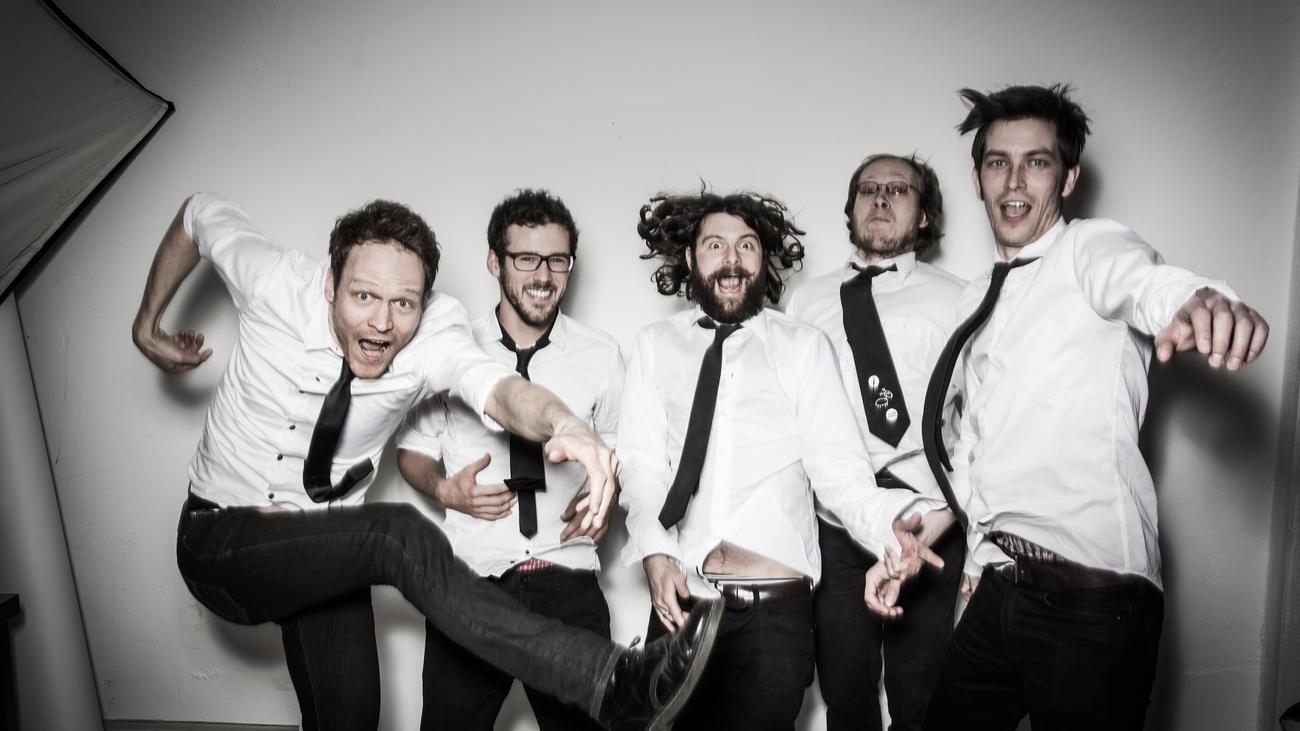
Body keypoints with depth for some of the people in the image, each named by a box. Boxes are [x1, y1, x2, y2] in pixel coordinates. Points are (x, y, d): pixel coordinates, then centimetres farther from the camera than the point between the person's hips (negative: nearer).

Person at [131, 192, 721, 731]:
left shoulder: (432, 335, -18)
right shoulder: (275, 283, -18)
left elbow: (498, 389, -39)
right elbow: (200, 214, 2)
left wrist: (563, 423, -61)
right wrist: (147, 326, 7)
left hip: (325, 553, 3)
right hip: (220, 544, -3)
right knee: (398, 534, -30)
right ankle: (611, 681, -38)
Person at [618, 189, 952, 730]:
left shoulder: (803, 347, 4)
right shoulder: (655, 346, 8)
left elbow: (839, 468, -3)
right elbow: (640, 464, 2)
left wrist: (891, 522, -22)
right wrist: (654, 552, -13)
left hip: (777, 607, -1)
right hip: (680, 600, 2)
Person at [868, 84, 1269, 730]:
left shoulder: (1091, 247, -5)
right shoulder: (976, 299, 14)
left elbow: (1145, 281, -30)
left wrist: (1201, 300, -52)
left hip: (1091, 597, -6)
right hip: (1000, 585, 7)